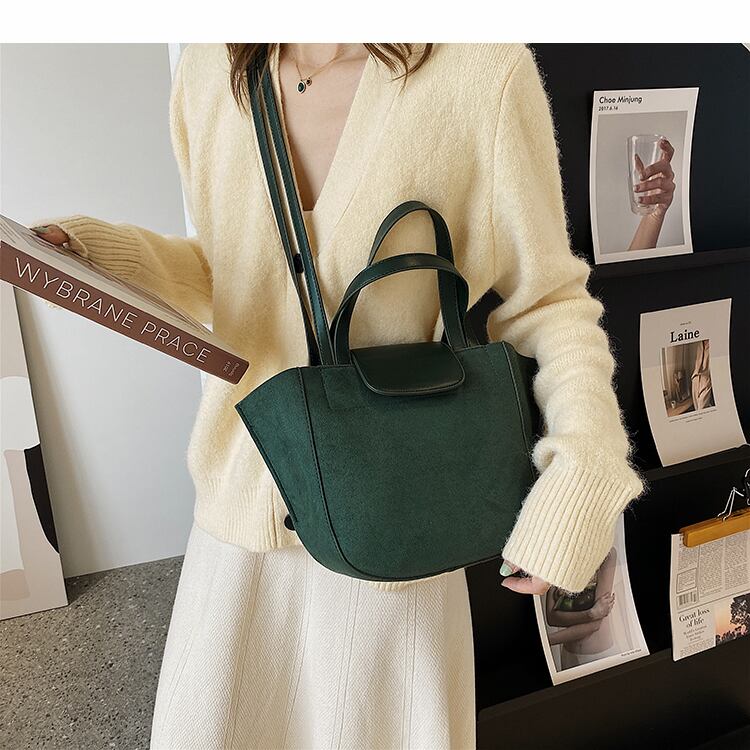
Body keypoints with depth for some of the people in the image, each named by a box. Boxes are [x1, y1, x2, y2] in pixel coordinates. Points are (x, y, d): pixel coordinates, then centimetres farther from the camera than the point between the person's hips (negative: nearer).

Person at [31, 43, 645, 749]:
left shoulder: (482, 68, -15)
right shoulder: (208, 70, -1)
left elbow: (546, 299, -9)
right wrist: (104, 251, -5)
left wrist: (583, 473, -21)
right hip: (241, 497, 4)